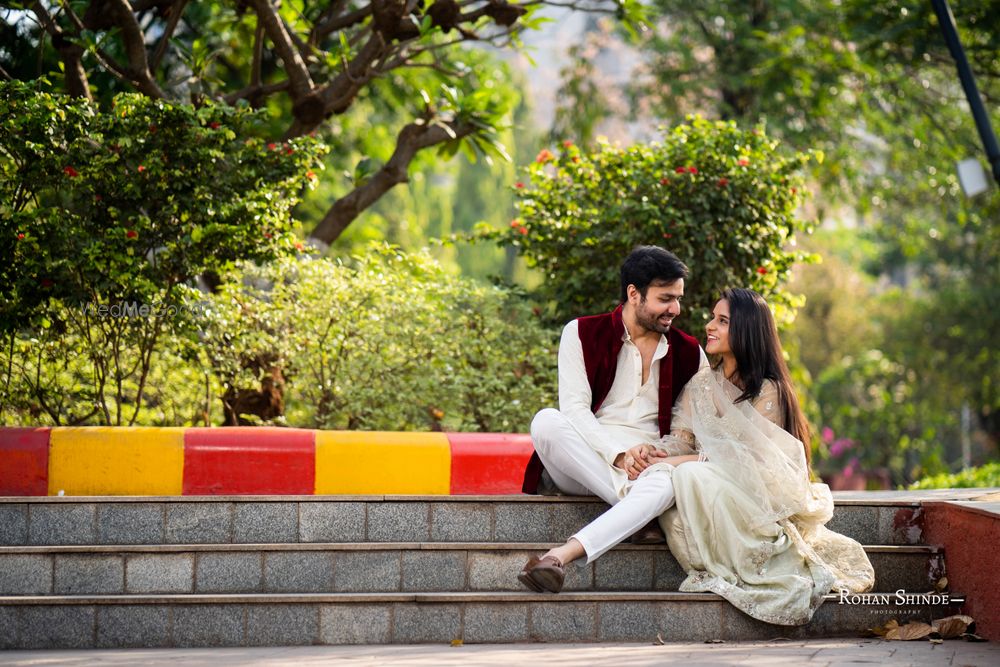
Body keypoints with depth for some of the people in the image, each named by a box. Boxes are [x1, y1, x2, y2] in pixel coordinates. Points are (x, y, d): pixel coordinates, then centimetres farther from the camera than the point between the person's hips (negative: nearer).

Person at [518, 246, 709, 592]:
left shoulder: (688, 353, 14)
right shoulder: (582, 333, 6)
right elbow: (574, 407, -5)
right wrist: (618, 455, -21)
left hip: (646, 466, 0)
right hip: (580, 465, 0)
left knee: (664, 484, -38)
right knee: (546, 421, -33)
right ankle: (640, 517, -31)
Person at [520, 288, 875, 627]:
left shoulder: (767, 391, -6)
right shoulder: (702, 384, 12)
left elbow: (745, 456, -13)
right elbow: (680, 437, 3)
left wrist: (678, 462, -19)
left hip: (756, 496, -4)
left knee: (693, 476, -36)